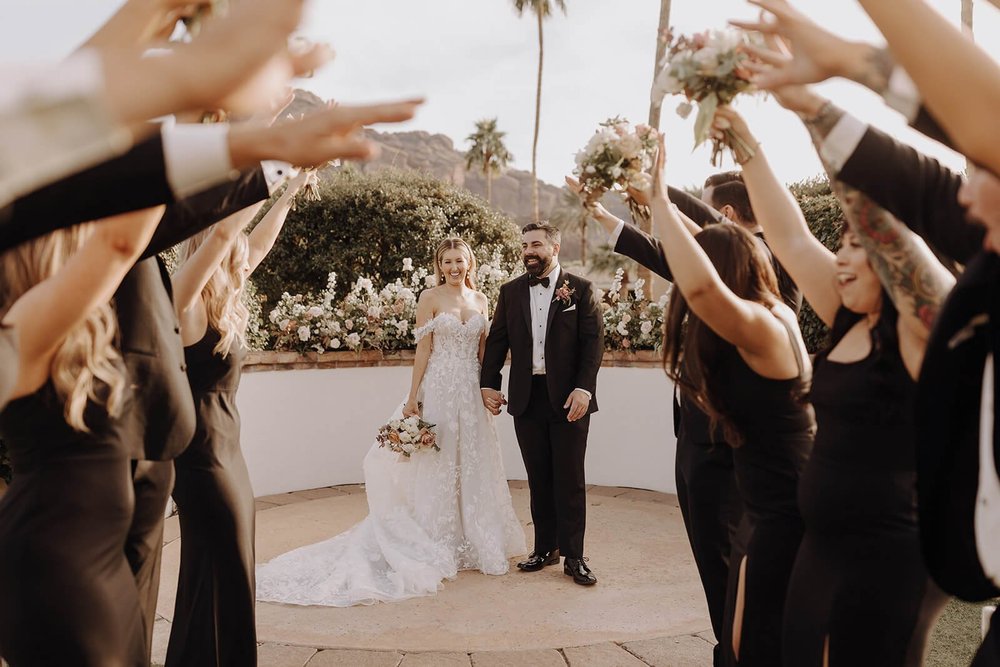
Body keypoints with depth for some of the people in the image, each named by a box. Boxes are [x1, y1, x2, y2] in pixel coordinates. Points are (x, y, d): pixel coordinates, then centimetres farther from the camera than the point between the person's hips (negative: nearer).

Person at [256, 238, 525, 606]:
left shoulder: (479, 299, 11)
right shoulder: (430, 297, -3)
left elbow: (483, 350, 14)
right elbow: (423, 349, -7)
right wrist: (413, 398, -10)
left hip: (472, 392, 5)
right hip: (440, 389, -5)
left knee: (473, 465, 10)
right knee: (438, 465, 2)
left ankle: (473, 543, 25)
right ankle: (438, 547, 14)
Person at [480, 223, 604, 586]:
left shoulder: (580, 289, 0)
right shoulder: (510, 292, 10)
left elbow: (594, 341, -5)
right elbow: (497, 339, 10)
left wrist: (583, 388, -15)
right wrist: (489, 383, 1)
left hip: (569, 398, -3)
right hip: (526, 397, 3)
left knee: (570, 479, 2)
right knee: (538, 478, 11)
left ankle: (573, 555, 12)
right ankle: (545, 547, 23)